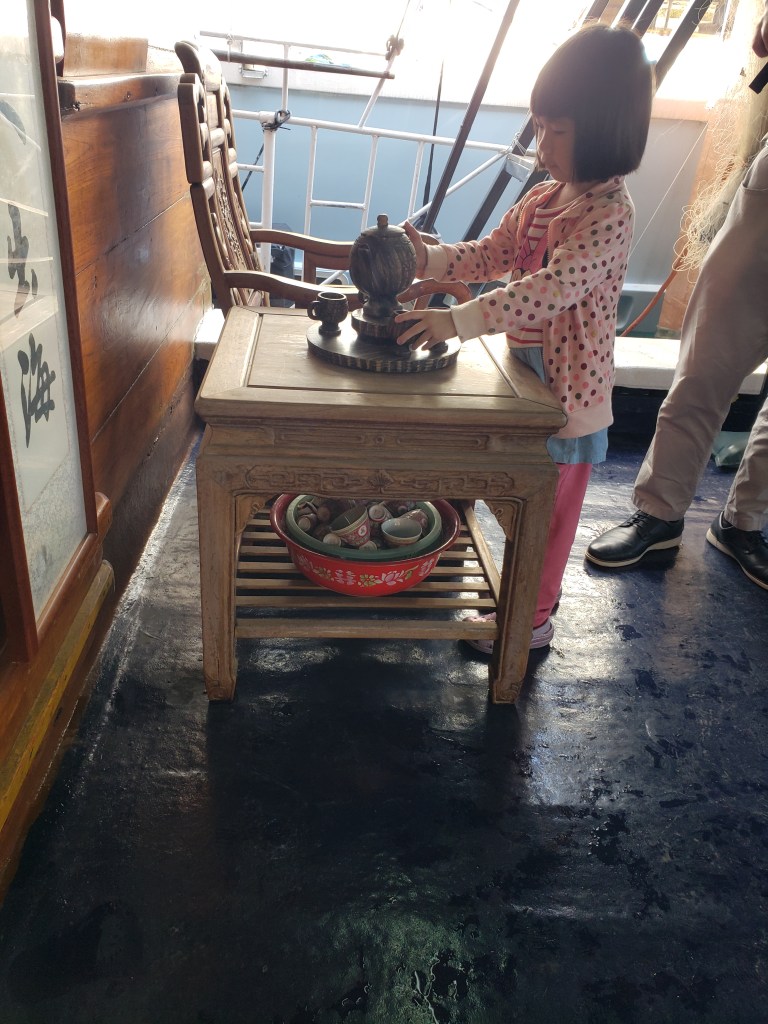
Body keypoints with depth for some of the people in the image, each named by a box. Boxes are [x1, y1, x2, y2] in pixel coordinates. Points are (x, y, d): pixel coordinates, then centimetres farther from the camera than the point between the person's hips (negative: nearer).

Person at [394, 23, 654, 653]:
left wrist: (456, 321, -36)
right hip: (525, 371, 8)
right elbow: (492, 254, 9)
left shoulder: (609, 213, -21)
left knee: (549, 507, 7)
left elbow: (553, 288, -32)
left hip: (568, 388, -8)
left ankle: (533, 619, 24)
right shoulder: (543, 198, 6)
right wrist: (428, 258, -8)